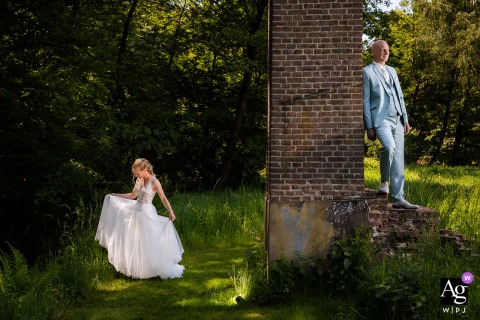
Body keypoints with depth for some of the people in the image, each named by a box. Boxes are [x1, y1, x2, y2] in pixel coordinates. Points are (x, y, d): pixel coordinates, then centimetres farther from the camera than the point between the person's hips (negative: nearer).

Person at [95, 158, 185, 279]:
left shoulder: (154, 182, -14)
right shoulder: (139, 180, 7)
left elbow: (163, 198, -16)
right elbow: (132, 195, 20)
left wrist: (171, 212, -26)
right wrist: (114, 195, 23)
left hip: (147, 214, -7)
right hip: (135, 212, 7)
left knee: (147, 243, -4)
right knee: (134, 243, 10)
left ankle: (151, 269, 8)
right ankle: (136, 268, 20)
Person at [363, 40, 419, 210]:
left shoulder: (392, 71, 21)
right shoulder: (367, 72, 1)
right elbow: (365, 100, -4)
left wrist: (405, 119, 11)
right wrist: (369, 127, -9)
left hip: (397, 120, 7)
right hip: (381, 119, -6)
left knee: (398, 160, 2)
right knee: (389, 146, -32)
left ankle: (398, 199, 5)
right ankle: (384, 181, -11)